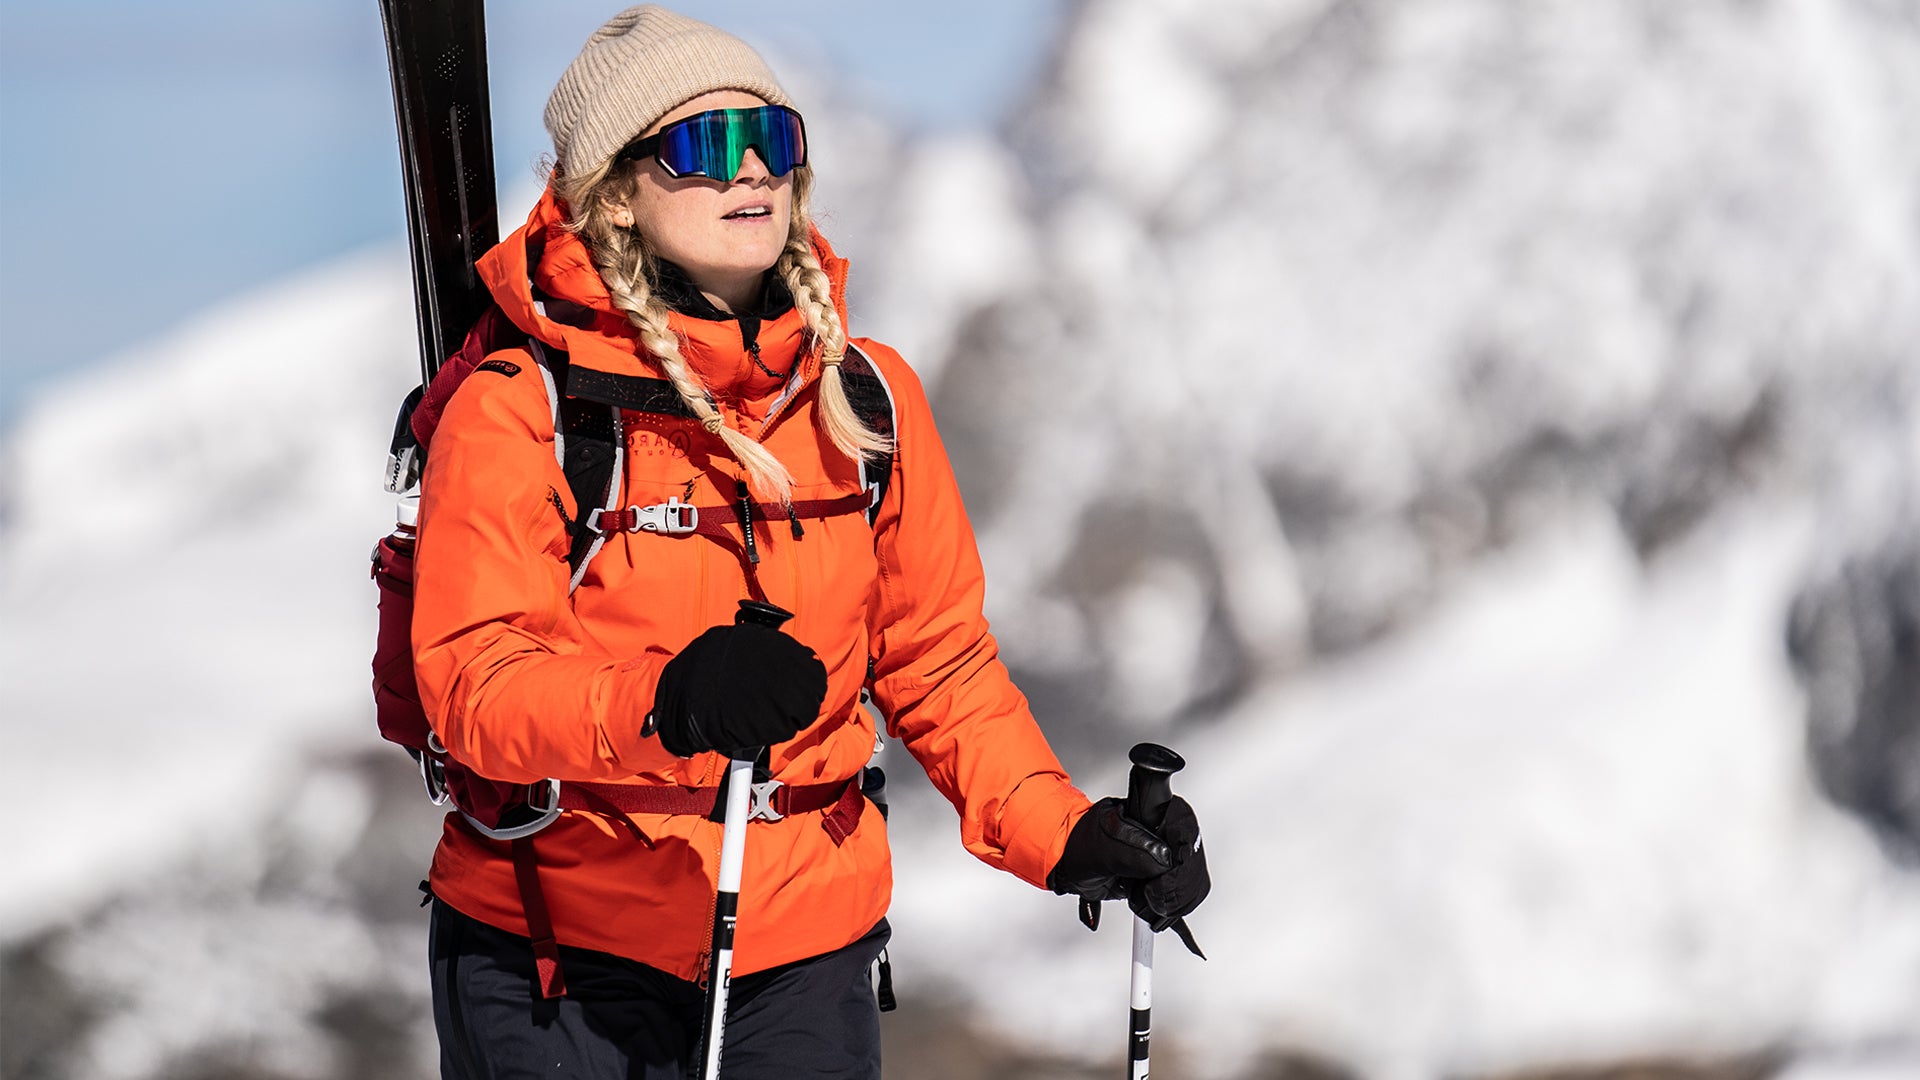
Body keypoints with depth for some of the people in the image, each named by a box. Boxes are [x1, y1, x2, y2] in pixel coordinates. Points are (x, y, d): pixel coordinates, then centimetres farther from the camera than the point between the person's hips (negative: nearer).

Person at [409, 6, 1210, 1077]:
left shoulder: (868, 397, 4)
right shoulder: (519, 413, -9)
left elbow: (939, 661, 10)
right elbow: (474, 677, -19)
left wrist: (1063, 830, -4)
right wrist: (665, 702, -37)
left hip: (805, 949, 4)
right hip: (556, 970, -3)